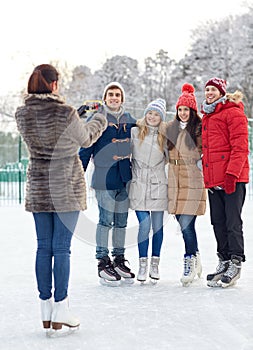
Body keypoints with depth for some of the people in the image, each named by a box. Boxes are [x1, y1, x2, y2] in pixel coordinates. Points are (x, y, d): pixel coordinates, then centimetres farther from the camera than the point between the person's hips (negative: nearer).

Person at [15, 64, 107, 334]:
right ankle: (60, 311, 4)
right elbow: (85, 139, 1)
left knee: (44, 247, 10)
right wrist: (100, 119, 20)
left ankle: (46, 311, 16)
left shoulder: (22, 114, -1)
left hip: (37, 187, 5)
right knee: (61, 248, 0)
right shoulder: (65, 113, -16)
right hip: (67, 187, -5)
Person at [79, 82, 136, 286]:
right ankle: (103, 262, 2)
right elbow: (86, 147, -2)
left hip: (125, 178, 5)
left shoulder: (130, 121, 12)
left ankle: (119, 260, 19)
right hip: (105, 177, -5)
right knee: (106, 220, -6)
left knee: (122, 221, 9)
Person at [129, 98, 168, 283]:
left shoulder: (165, 136, 8)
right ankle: (143, 264, 2)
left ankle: (155, 264, 16)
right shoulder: (135, 132, 4)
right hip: (139, 185, -1)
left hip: (158, 185, 1)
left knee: (158, 225, 4)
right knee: (144, 224, -9)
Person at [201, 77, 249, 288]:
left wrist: (232, 173, -20)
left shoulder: (233, 113, -5)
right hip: (213, 180, 8)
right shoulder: (206, 117, 20)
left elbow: (240, 146, -12)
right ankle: (224, 262, 18)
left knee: (233, 222, -6)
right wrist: (207, 176, 17)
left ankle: (236, 264, 0)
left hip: (233, 179, -8)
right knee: (218, 223, 10)